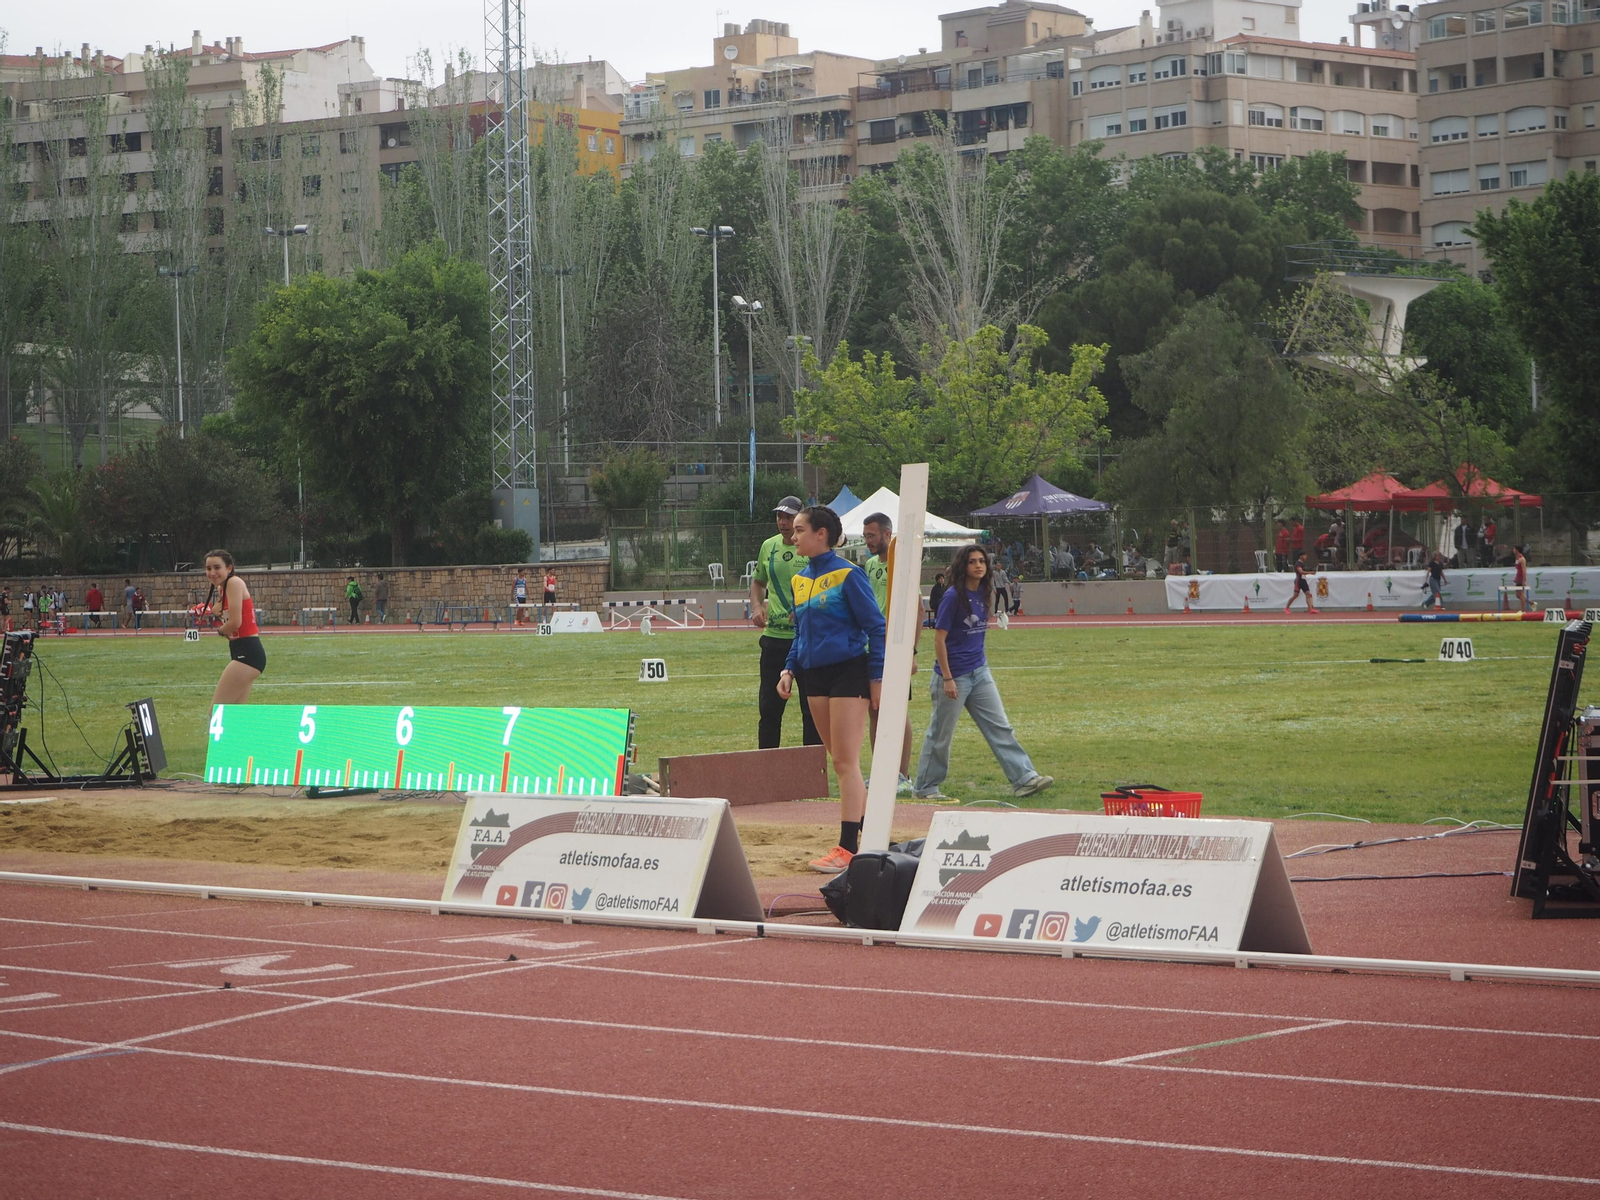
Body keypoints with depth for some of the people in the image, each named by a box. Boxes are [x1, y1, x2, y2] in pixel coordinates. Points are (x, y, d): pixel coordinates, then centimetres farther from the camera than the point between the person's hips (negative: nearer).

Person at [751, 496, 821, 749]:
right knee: (769, 707, 7)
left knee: (811, 709, 2)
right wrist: (756, 607, 6)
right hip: (774, 636, 5)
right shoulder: (769, 547, 10)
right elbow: (758, 582, 25)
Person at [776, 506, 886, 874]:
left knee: (846, 762, -8)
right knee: (839, 762, 12)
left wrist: (877, 678, -11)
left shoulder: (847, 575, -11)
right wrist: (790, 669, 5)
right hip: (815, 675, 8)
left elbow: (875, 627, -9)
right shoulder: (800, 579, 11)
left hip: (848, 671, -8)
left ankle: (847, 848, -7)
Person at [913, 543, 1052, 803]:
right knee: (940, 735, 5)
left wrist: (980, 662, 18)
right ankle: (924, 788, 17)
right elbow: (939, 639, -15)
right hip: (954, 676, -7)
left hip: (979, 673, 7)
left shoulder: (983, 594, 5)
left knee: (1000, 728, 2)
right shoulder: (953, 597, -15)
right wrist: (947, 678, -17)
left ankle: (1024, 779, 0)